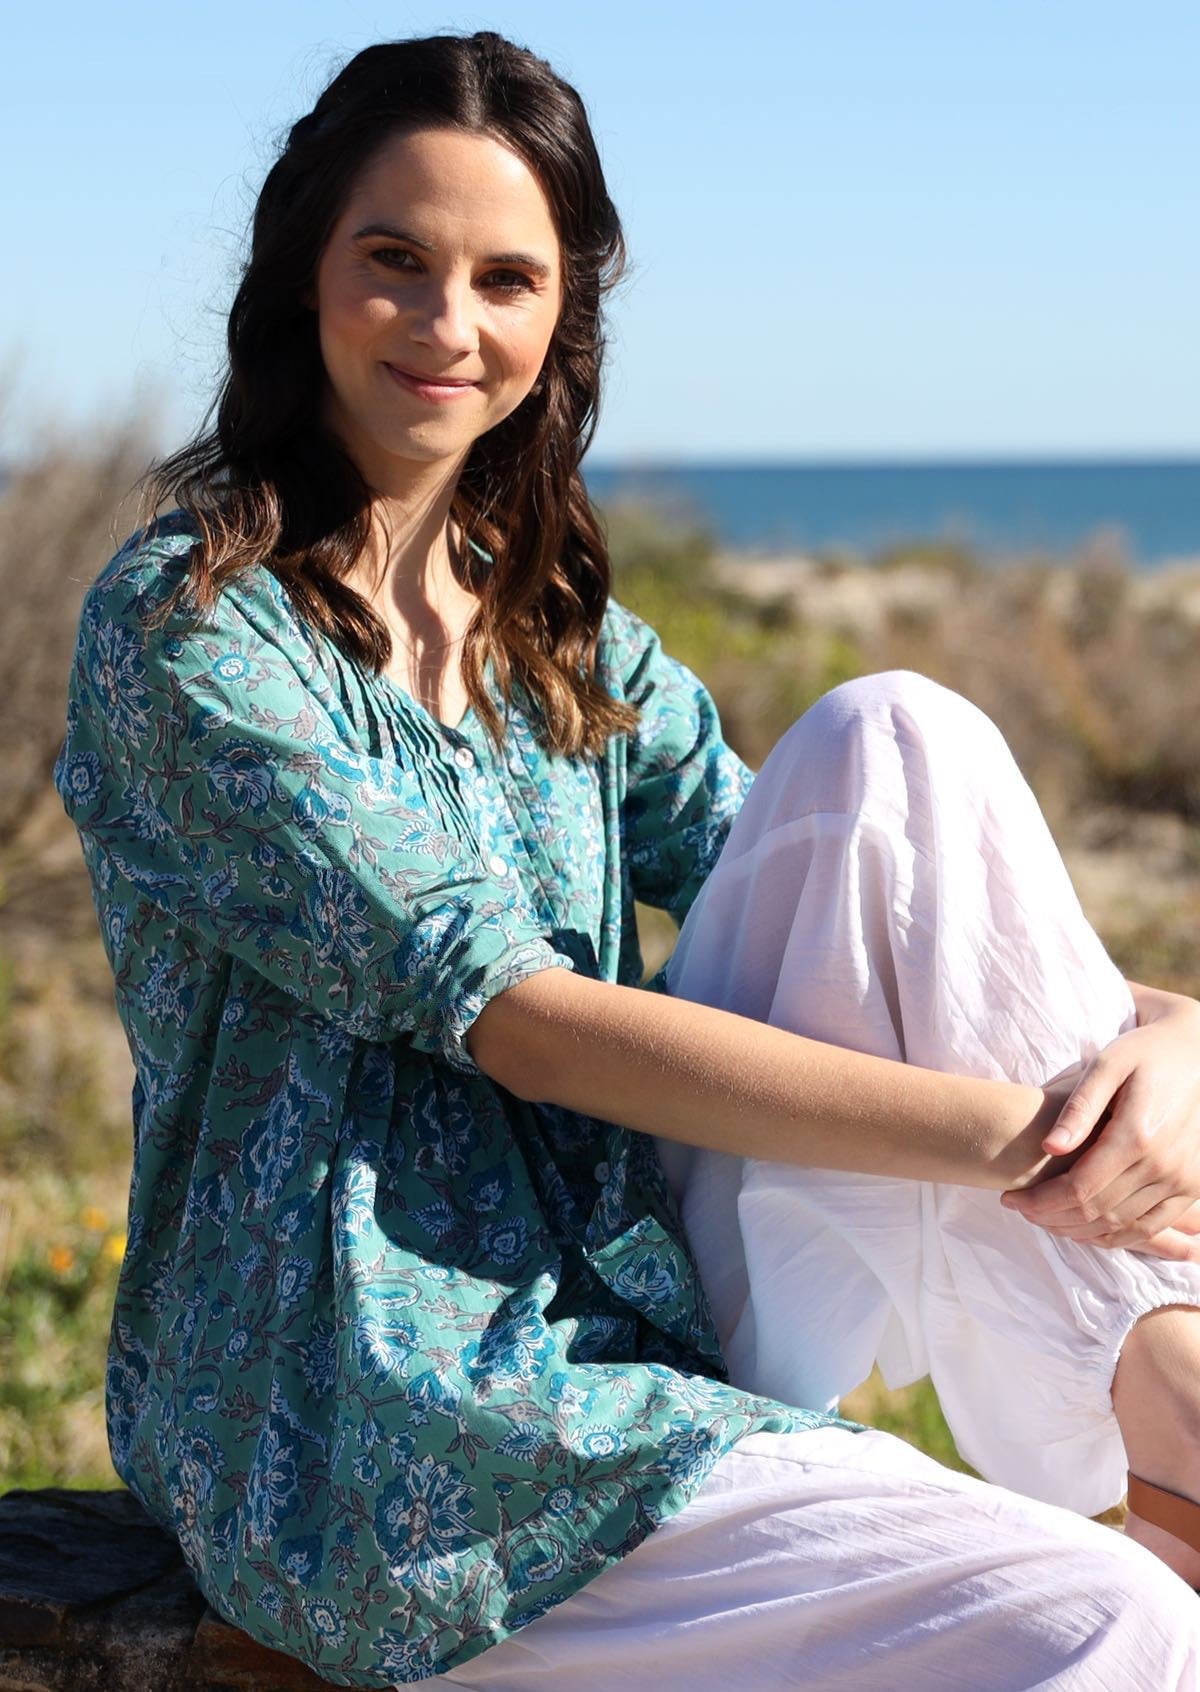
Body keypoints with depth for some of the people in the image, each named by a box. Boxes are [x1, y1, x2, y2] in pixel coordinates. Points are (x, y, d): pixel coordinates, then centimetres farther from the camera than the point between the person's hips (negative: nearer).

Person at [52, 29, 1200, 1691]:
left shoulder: (564, 641, 13)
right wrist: (1021, 1132, -21)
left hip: (598, 1342, 7)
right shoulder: (186, 626, -10)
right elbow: (518, 1019, -17)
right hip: (353, 1443, -7)